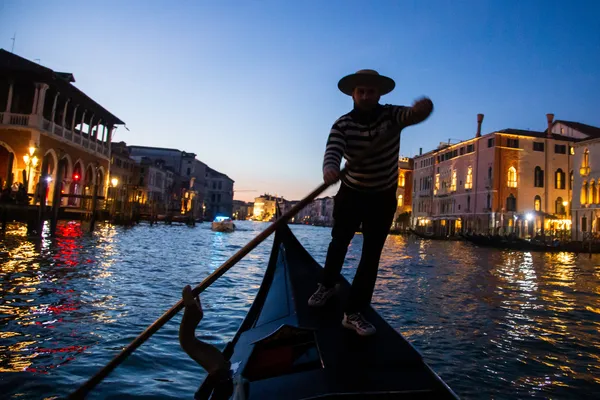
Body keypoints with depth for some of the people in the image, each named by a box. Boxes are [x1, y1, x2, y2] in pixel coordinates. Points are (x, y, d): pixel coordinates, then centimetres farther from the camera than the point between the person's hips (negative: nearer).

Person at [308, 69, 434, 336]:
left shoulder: (391, 115, -12)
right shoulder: (342, 124, -13)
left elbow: (412, 114, -33)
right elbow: (332, 151, -31)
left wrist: (422, 108, -59)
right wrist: (329, 169, -55)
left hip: (383, 198, 0)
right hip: (350, 194, 1)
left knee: (371, 255, -4)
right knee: (339, 243, 16)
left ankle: (354, 313, 4)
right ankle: (327, 286, 42)